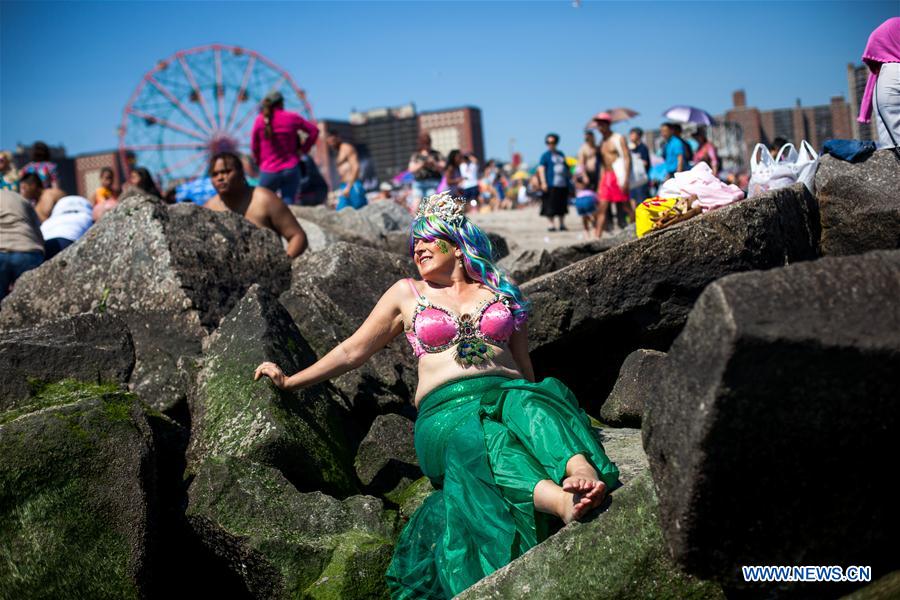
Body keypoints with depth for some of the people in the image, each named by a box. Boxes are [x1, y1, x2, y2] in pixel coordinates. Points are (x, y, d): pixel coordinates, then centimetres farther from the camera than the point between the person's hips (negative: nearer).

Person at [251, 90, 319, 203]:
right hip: (291, 169, 1)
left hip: (268, 172, -1)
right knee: (288, 204, -2)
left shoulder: (260, 120, -2)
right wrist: (303, 149, 13)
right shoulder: (292, 118, 0)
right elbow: (314, 131, 9)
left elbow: (254, 147, 4)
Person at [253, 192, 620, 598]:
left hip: (507, 393, 2)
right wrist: (290, 381, 24)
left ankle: (581, 473, -64)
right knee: (475, 441, -39)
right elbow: (352, 351, 25)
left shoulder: (501, 292, 22)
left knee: (530, 408, -37)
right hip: (445, 409, -1)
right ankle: (561, 501, -63)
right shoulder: (407, 294, 21)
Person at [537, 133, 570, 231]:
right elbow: (541, 168, -7)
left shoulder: (561, 154, 18)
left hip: (563, 184, 5)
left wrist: (568, 180, 20)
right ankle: (551, 224, -1)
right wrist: (543, 182, -17)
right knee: (550, 206, -6)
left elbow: (566, 167, 26)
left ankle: (562, 224, 17)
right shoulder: (545, 155, 1)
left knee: (562, 206, 9)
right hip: (551, 185, -5)